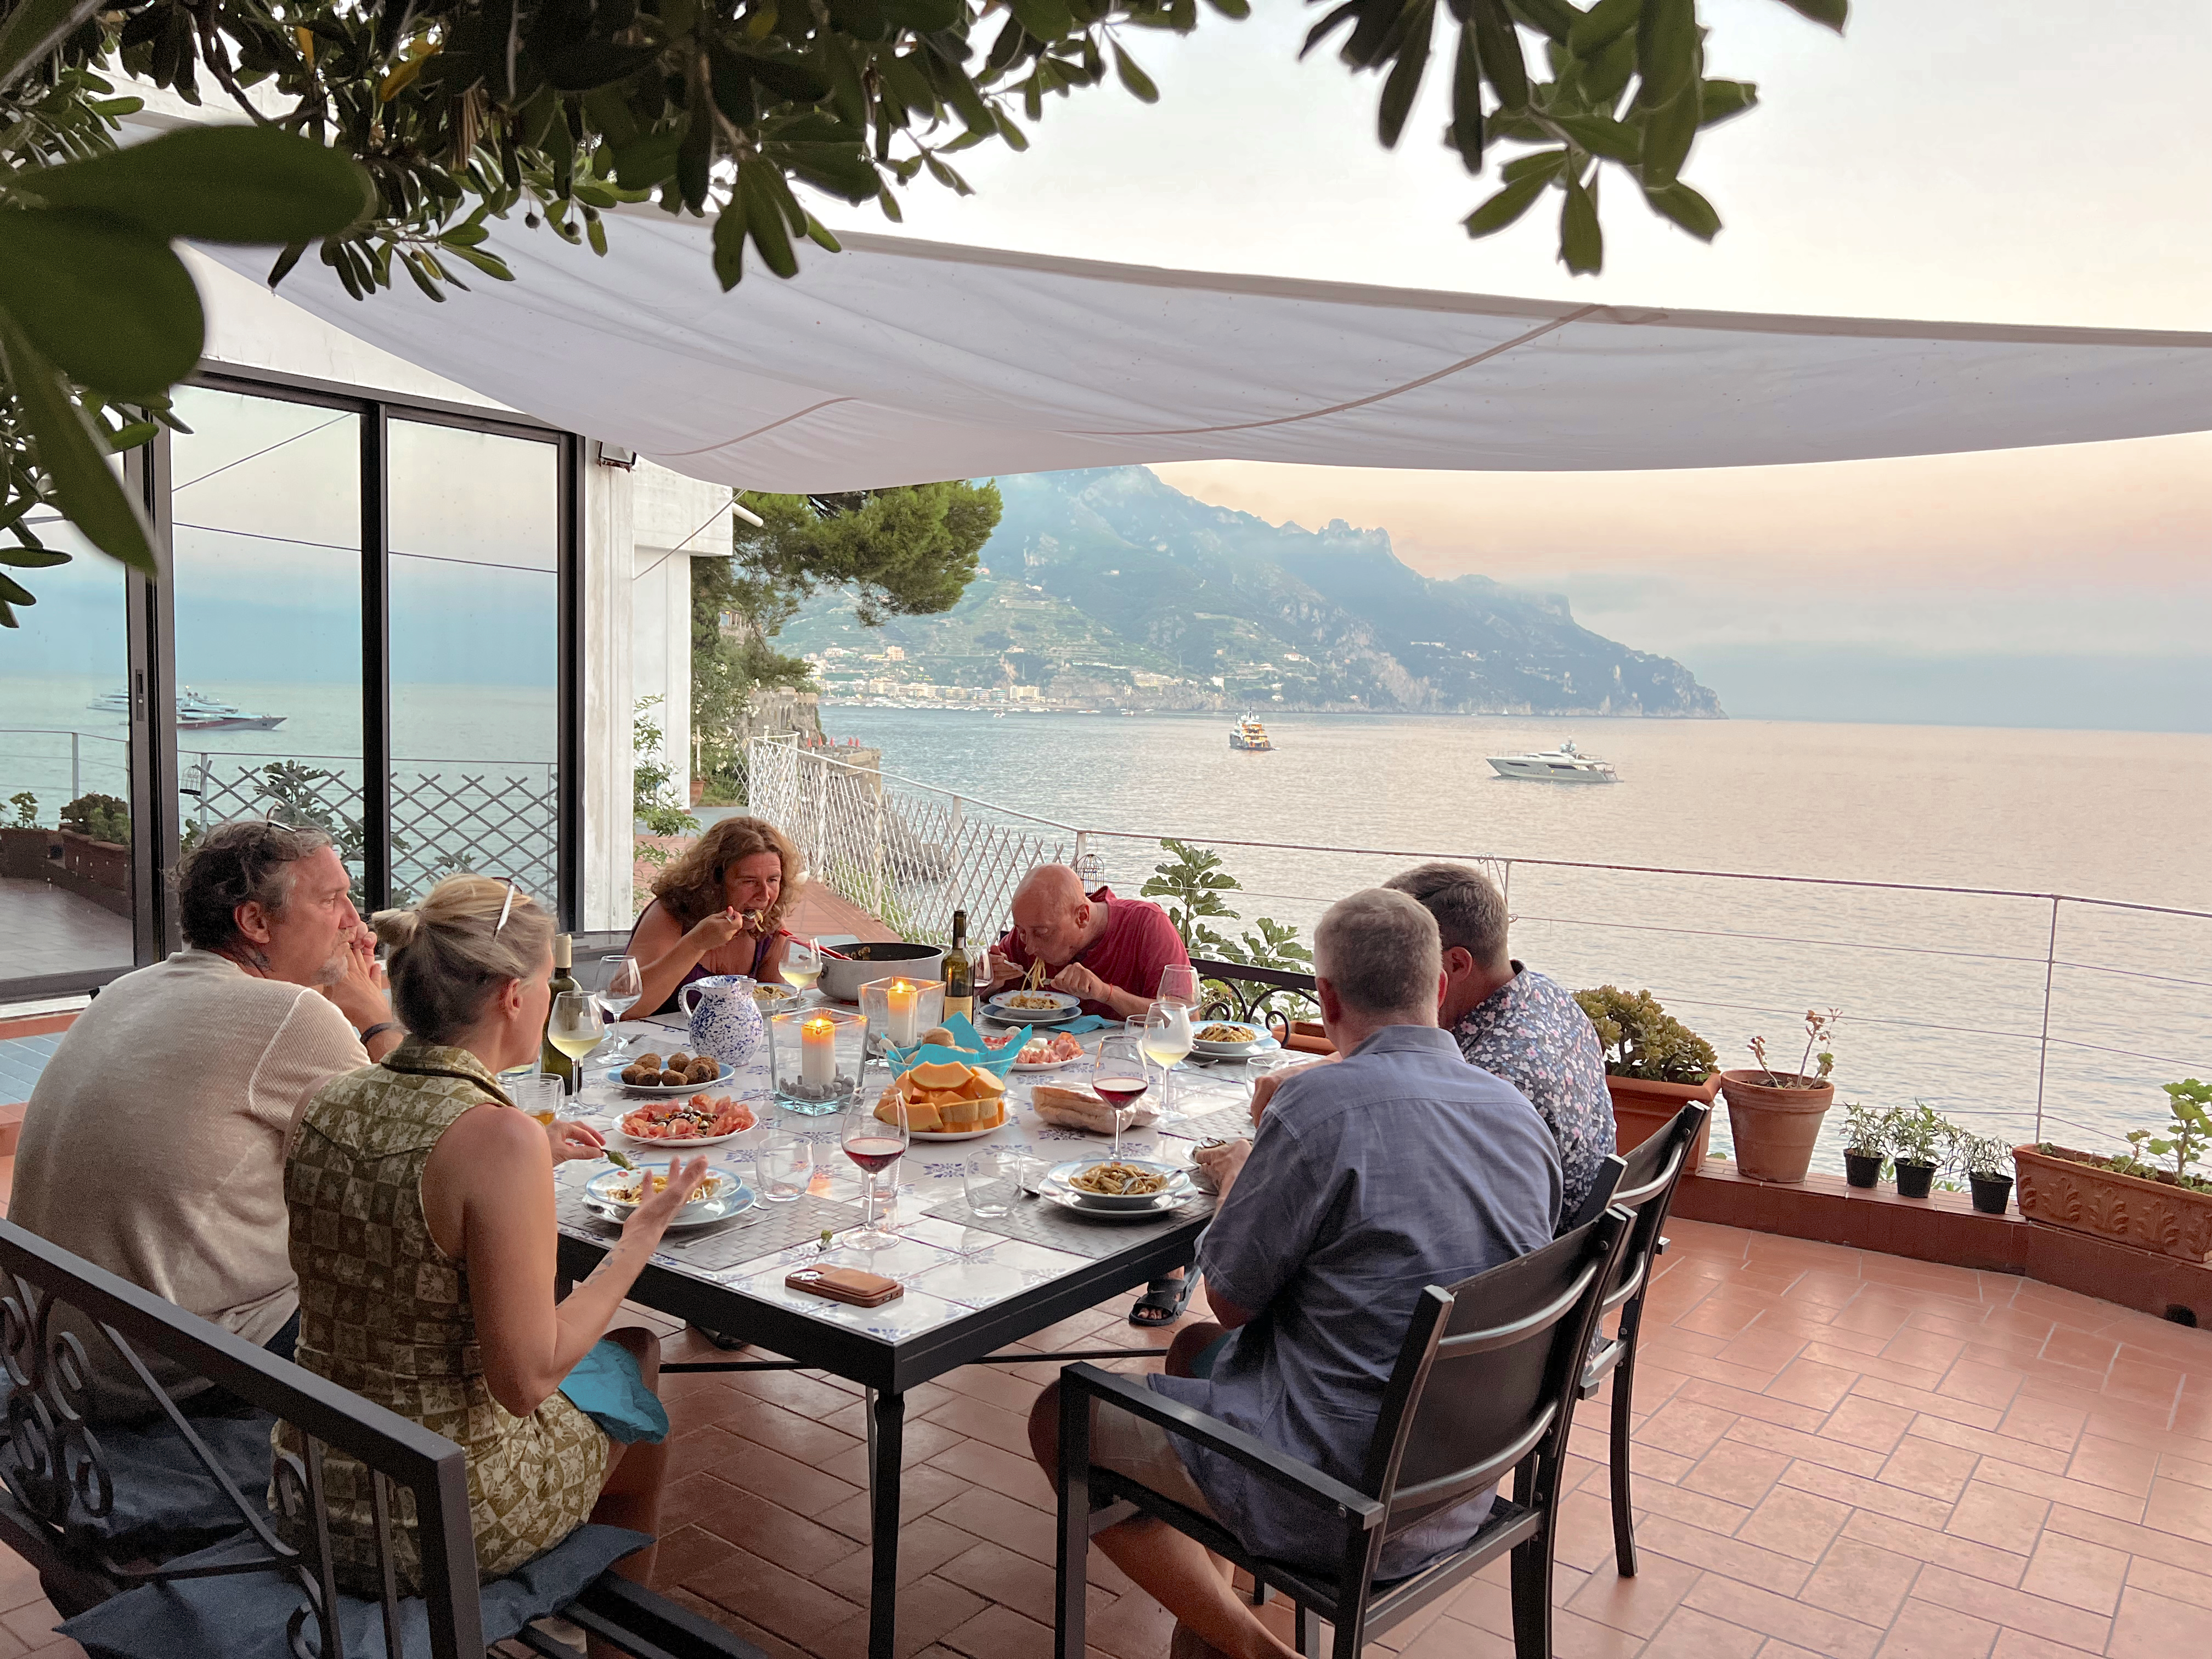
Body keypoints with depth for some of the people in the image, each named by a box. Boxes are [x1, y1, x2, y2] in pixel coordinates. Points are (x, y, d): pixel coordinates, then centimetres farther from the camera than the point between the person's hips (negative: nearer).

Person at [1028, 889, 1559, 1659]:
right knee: (1194, 1351, 28)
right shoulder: (1519, 1113, 0)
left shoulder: (1324, 1103, -23)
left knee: (1059, 1419, 8)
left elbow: (1230, 1299, -12)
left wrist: (1239, 1176, 6)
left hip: (1339, 1513, -8)